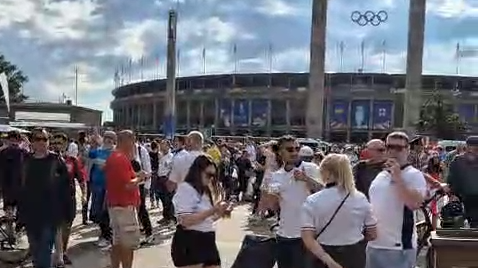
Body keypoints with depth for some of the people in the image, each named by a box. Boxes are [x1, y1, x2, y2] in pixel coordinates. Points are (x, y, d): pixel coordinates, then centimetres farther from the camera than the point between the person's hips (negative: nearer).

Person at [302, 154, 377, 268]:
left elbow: (307, 238, -19)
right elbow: (372, 234, 2)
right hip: (355, 256, 2)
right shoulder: (360, 199, -5)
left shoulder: (312, 201, -11)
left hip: (324, 256, -2)